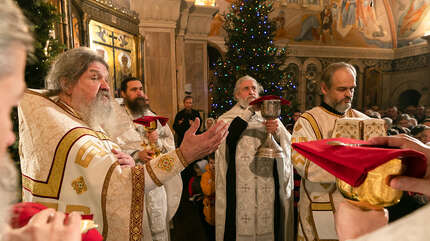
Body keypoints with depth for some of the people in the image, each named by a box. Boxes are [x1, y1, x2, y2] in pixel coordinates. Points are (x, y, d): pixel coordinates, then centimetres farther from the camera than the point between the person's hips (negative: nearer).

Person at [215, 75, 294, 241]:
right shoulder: (228, 117, 6)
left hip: (268, 184, 2)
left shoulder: (269, 115, 13)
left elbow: (287, 143, 4)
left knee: (268, 224, 7)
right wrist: (250, 110, -19)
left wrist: (277, 131, -17)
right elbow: (226, 135, -16)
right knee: (241, 226, 2)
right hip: (240, 186, -2)